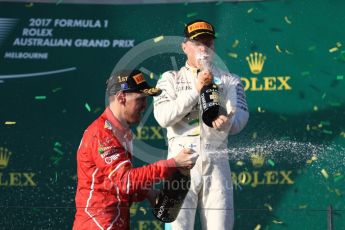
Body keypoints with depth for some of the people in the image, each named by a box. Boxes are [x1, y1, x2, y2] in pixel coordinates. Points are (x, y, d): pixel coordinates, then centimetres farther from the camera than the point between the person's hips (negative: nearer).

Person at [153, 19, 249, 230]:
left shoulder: (229, 81, 13)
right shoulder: (171, 79, 11)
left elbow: (241, 115, -2)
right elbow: (163, 117, -6)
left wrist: (228, 122, -26)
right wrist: (196, 90, -13)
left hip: (216, 164, 1)